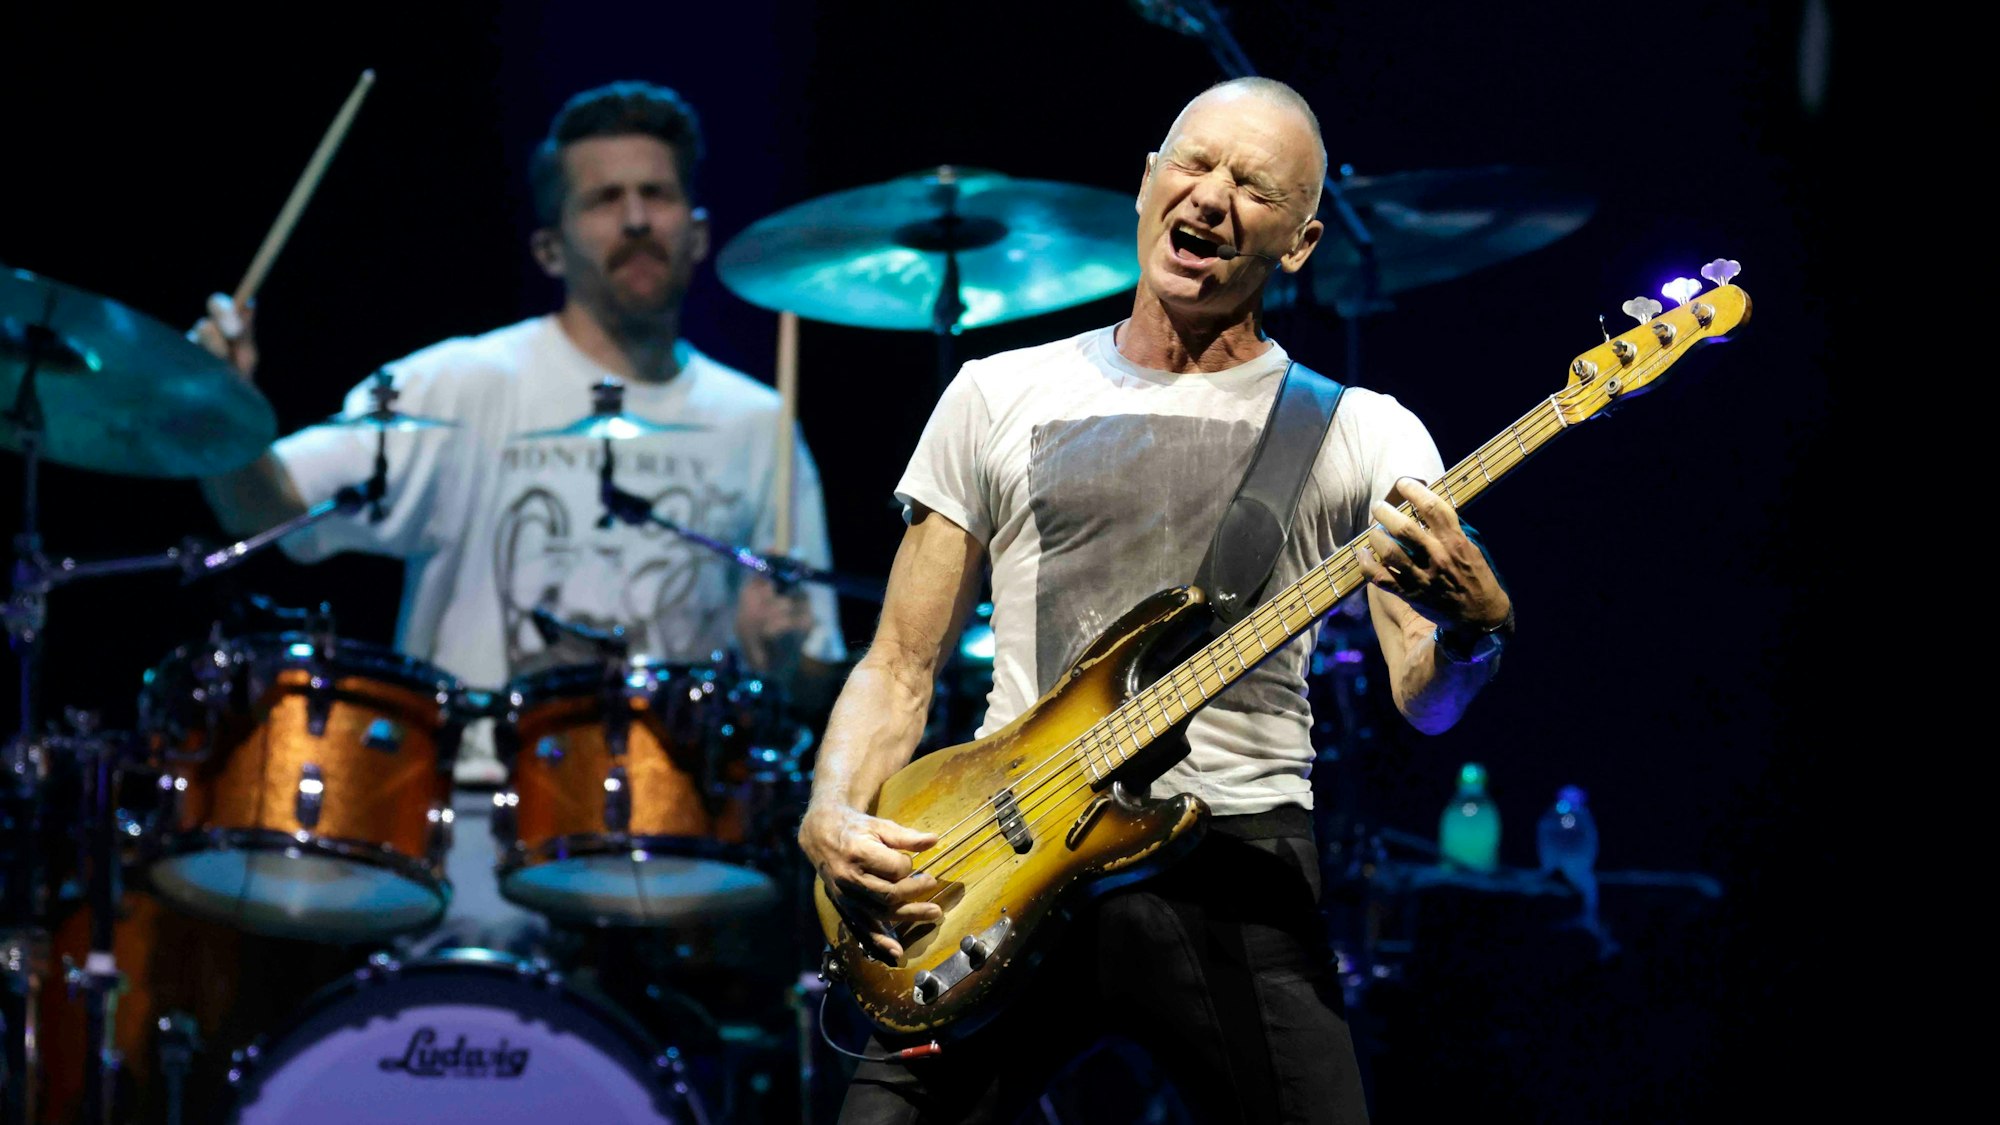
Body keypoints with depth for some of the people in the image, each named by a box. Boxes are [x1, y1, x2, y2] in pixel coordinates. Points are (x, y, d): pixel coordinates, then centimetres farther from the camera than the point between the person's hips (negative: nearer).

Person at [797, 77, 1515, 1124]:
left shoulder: (1363, 435, 7)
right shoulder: (999, 398, 12)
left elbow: (1423, 699, -4)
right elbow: (900, 665, 12)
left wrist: (1470, 630, -28)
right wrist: (833, 820, -7)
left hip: (1237, 876, -1)